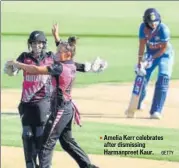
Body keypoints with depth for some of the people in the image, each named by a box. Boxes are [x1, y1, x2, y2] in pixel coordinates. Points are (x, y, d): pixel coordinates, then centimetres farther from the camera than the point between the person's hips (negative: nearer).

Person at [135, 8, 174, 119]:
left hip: (165, 55, -4)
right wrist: (140, 61, -14)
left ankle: (156, 111, -19)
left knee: (162, 81, -19)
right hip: (150, 54, 4)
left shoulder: (163, 29, -29)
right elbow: (142, 44, -11)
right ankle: (137, 104, 34)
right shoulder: (143, 27, -16)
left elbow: (164, 48, -22)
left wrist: (152, 58, -25)